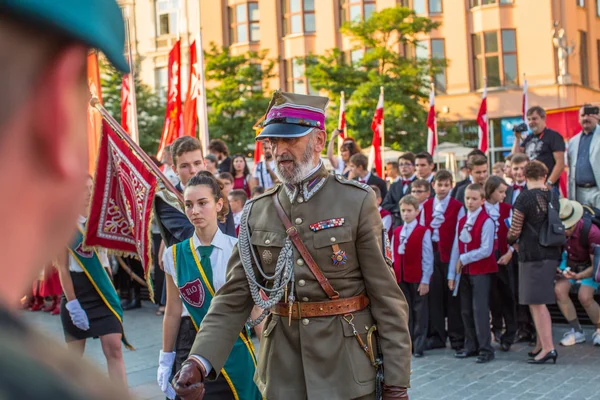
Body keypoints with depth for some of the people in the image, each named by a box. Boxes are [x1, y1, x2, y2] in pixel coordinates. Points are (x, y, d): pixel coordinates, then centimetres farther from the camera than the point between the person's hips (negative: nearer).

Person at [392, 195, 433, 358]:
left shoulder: (423, 232, -6)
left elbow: (427, 258, -8)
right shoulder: (396, 232, 10)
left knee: (419, 312, 3)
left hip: (417, 278, -5)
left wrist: (425, 280, -11)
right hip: (400, 277, 5)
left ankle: (418, 346, 9)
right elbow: (393, 256, 10)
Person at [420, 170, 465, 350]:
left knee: (452, 295, 1)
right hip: (431, 255, 3)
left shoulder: (457, 207, 0)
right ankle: (436, 336, 13)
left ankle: (456, 337, 10)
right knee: (434, 295, 5)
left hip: (450, 255, -3)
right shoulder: (426, 206, 11)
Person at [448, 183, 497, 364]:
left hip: (481, 271, -7)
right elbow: (456, 248, 9)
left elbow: (486, 250, -18)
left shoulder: (486, 222, -11)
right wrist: (452, 274, 7)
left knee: (480, 310, -8)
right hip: (464, 272, 7)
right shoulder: (461, 222, 10)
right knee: (466, 311, 11)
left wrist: (463, 259, -11)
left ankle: (486, 349, -2)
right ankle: (471, 346, 21)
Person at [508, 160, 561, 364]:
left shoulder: (525, 197, -12)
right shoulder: (552, 196, 7)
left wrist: (510, 241, 12)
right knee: (541, 303, 15)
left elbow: (514, 231, -10)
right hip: (552, 254, 7)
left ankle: (548, 348, -7)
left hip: (533, 254, -7)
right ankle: (541, 345, 22)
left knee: (536, 303, -5)